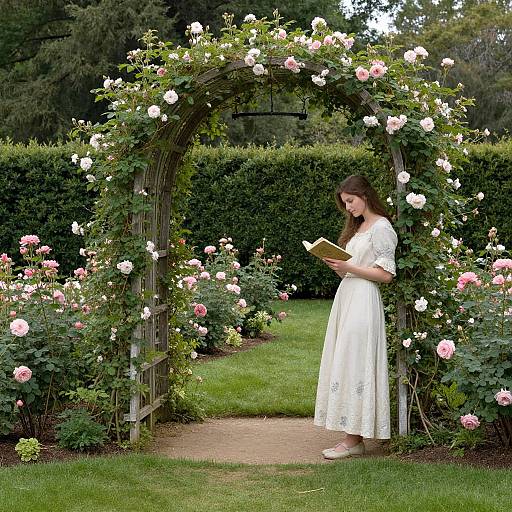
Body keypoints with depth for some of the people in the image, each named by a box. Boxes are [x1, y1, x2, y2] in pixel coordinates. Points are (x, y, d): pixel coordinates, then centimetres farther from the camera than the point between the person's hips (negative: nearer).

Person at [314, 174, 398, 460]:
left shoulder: (381, 228, -9)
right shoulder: (358, 226, 20)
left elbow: (386, 275, -13)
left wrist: (348, 267, -16)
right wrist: (338, 266, 3)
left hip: (363, 301, -9)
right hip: (347, 297, 9)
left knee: (353, 364, -11)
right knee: (344, 363, 6)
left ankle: (354, 439, -8)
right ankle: (354, 437, 9)